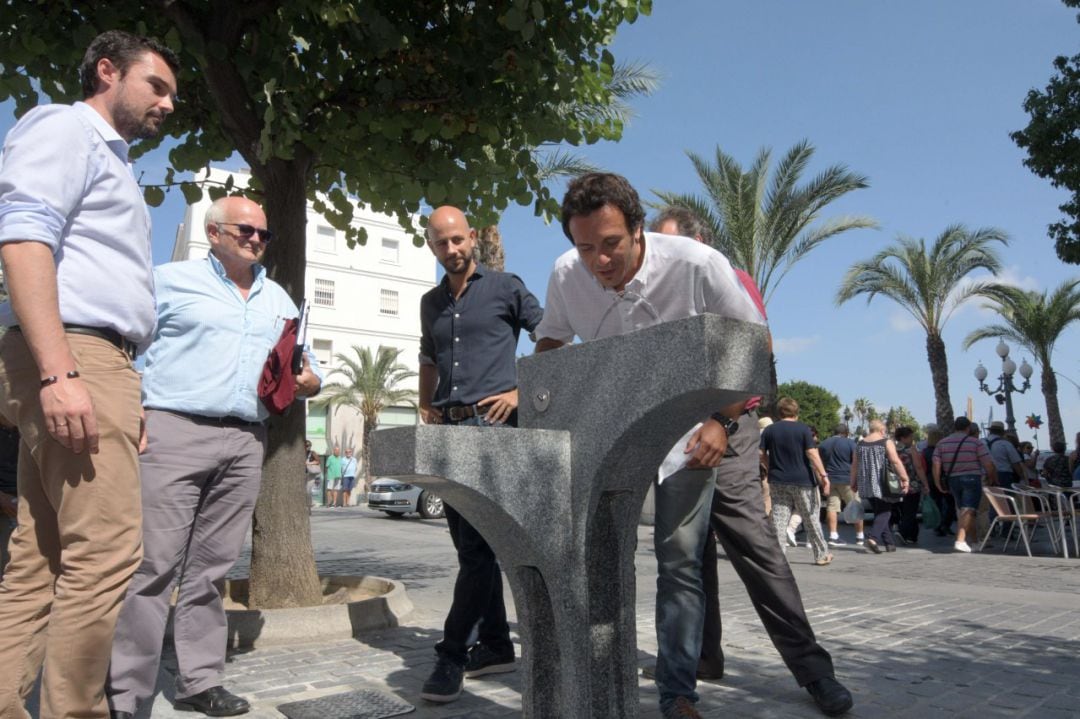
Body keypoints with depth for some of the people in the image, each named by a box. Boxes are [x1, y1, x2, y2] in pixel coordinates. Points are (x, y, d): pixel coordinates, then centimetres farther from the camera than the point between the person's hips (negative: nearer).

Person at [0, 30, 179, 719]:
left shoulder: (112, 161, 28)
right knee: (104, 554, -10)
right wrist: (59, 371, -24)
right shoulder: (65, 125, 1)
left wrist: (124, 393, 23)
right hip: (73, 358, -10)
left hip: (97, 365, 10)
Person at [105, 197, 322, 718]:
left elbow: (303, 363, 24)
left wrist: (310, 382, 1)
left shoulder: (279, 299, 20)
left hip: (246, 443, 5)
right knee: (153, 564, -7)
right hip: (175, 432, -4)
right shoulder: (171, 280, 6)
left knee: (211, 568, 8)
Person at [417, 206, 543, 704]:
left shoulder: (505, 288, 2)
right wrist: (426, 406, 15)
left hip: (491, 423, -6)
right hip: (448, 429, 7)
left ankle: (452, 655, -4)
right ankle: (495, 645, 21)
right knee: (469, 541, 10)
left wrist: (521, 392, -8)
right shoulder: (431, 303, 18)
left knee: (476, 542, -10)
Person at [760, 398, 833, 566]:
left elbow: (761, 454, 2)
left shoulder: (769, 430, 3)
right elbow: (812, 453, -13)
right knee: (812, 519, 11)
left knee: (779, 520, 3)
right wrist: (823, 475, -13)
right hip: (802, 480, -2)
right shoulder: (803, 429, -5)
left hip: (778, 482, 2)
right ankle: (822, 555, 20)